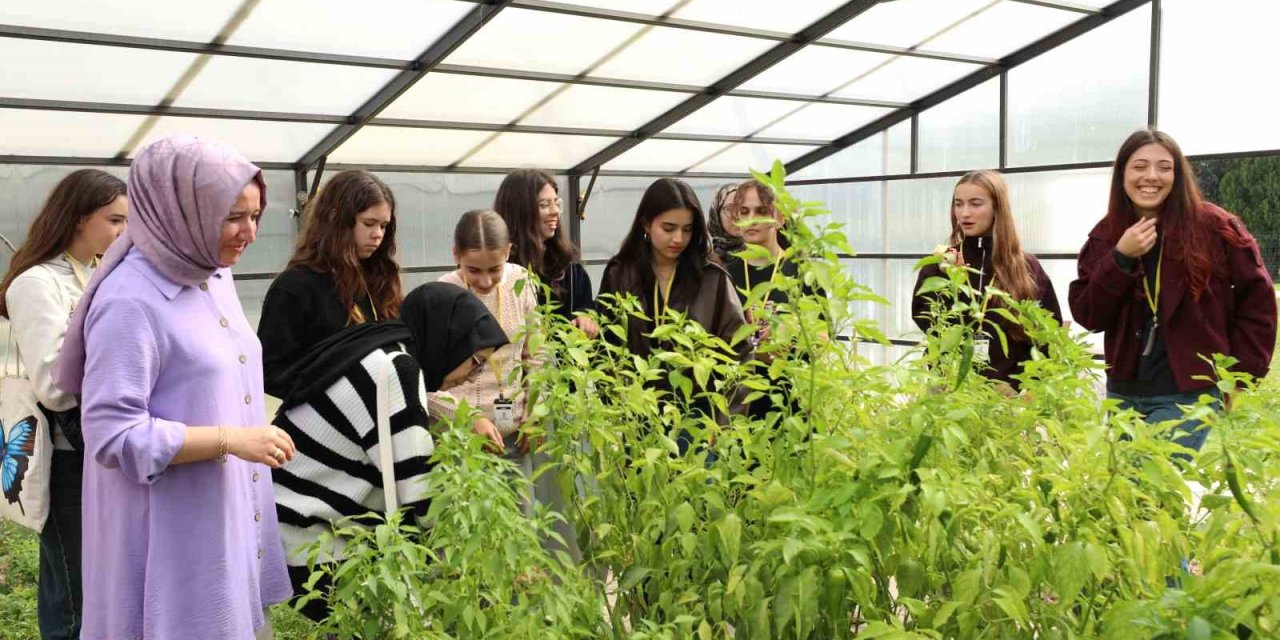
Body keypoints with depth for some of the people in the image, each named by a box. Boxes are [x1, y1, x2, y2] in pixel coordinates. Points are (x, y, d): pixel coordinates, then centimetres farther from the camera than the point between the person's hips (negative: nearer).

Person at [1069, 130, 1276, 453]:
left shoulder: (1213, 226, -7)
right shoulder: (1106, 236, 3)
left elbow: (1257, 297, -1)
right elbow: (1086, 316, -4)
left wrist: (1241, 374, -3)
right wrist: (1120, 258, -16)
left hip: (1187, 395, -4)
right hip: (1123, 392, 4)